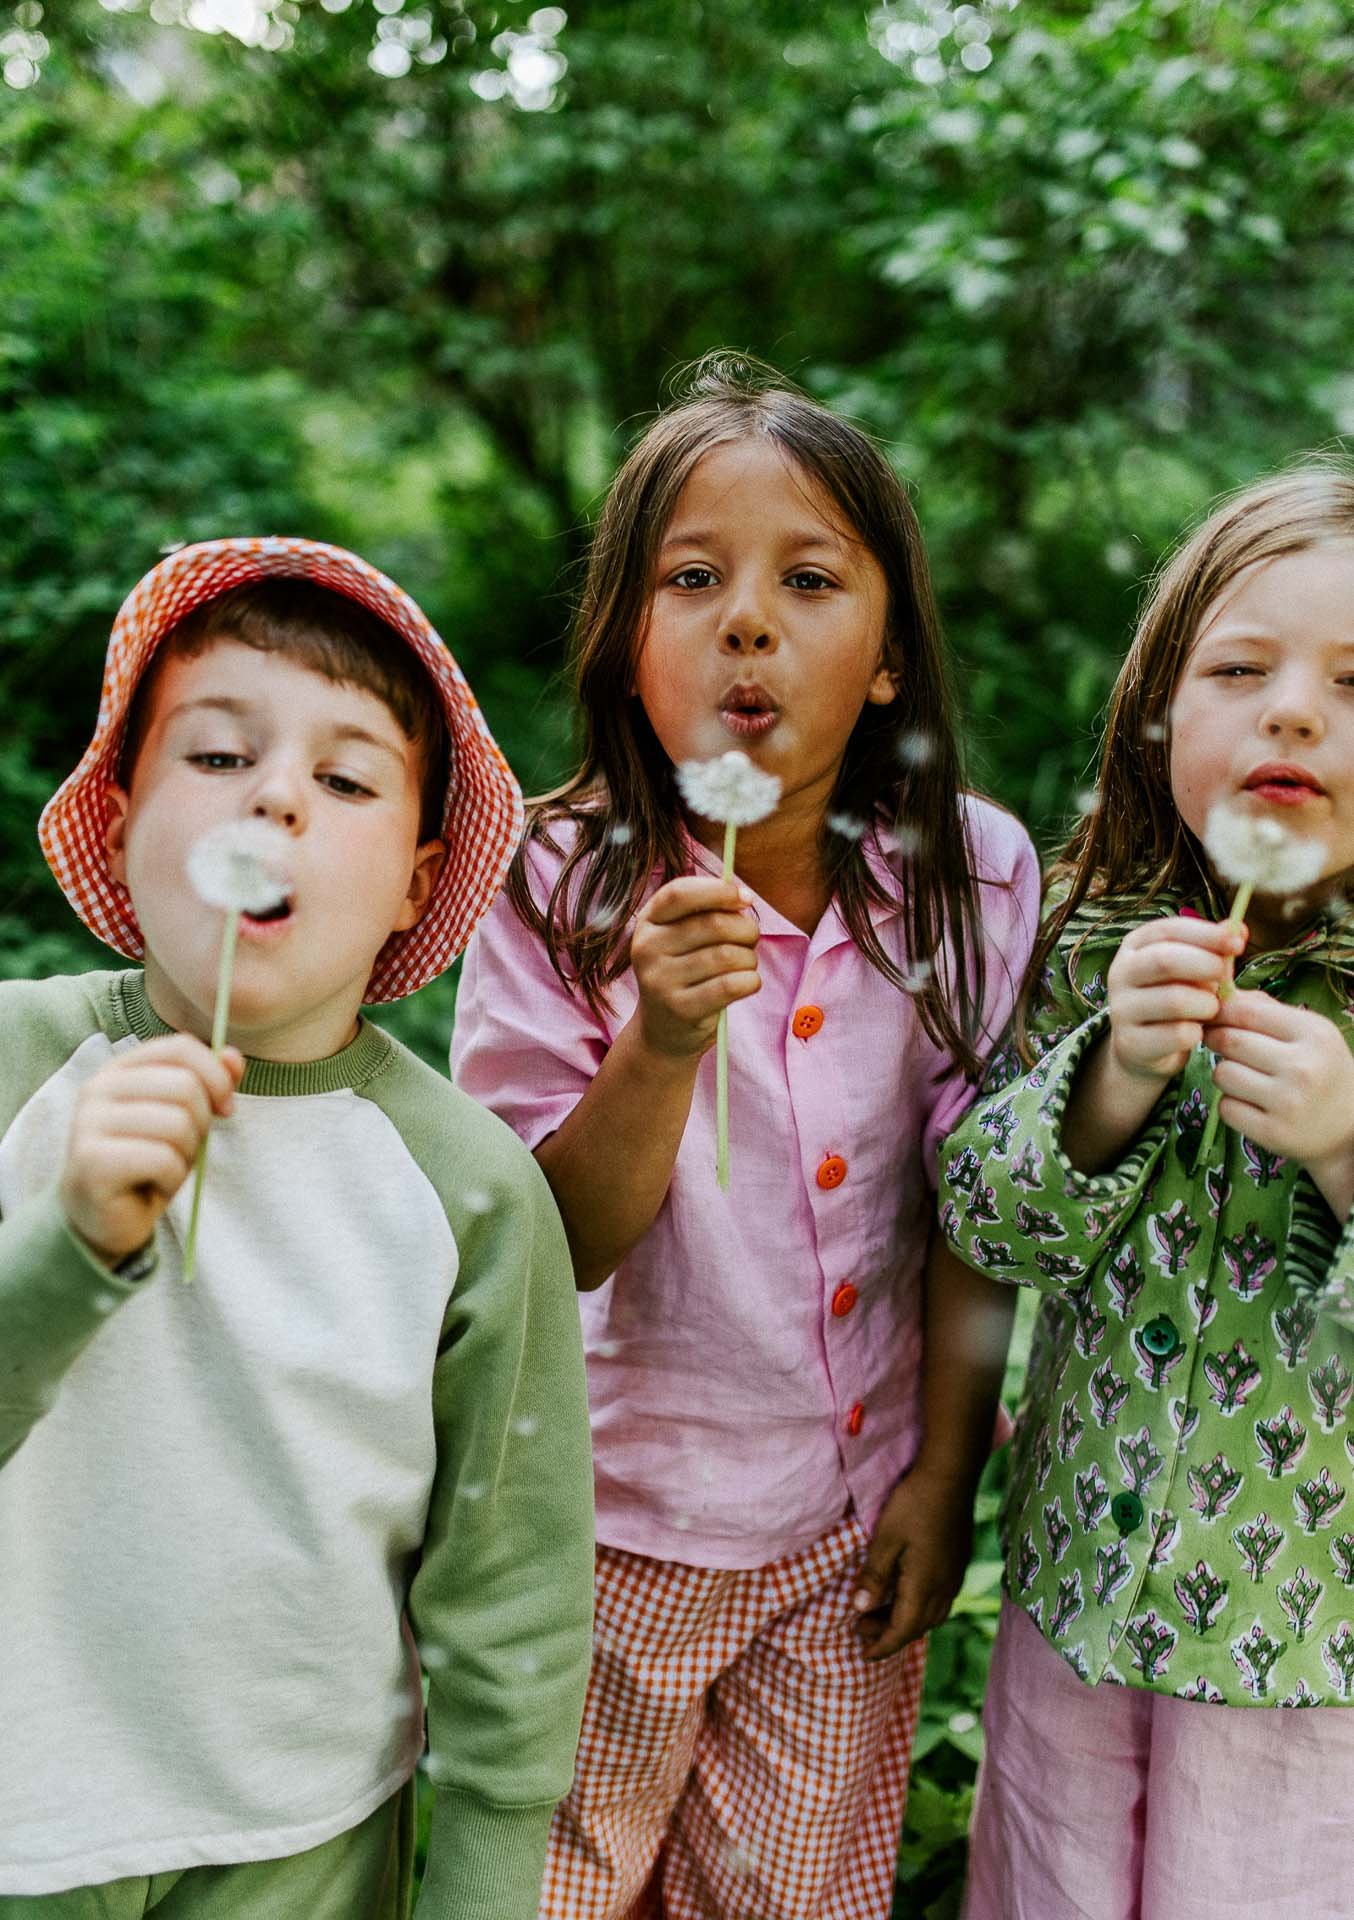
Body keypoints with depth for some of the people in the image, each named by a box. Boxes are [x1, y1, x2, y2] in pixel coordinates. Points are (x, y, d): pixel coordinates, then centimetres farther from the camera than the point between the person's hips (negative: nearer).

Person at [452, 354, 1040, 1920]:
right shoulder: (552, 889, -17)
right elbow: (554, 1247, -18)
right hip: (618, 1530, -2)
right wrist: (660, 1043, -34)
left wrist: (945, 1474, 0)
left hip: (851, 1526, 2)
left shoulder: (971, 882, -9)